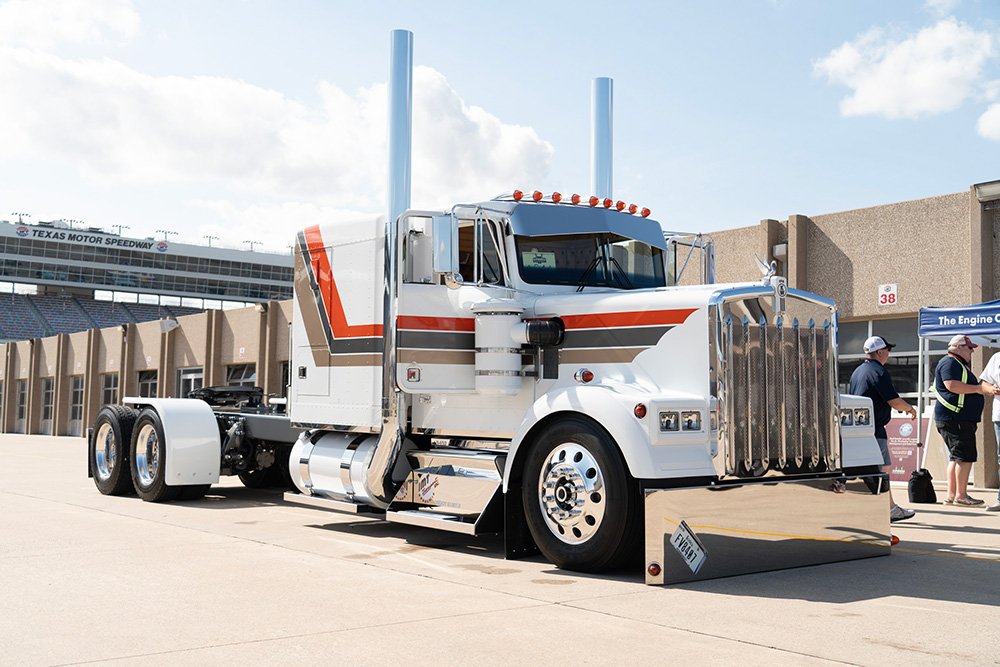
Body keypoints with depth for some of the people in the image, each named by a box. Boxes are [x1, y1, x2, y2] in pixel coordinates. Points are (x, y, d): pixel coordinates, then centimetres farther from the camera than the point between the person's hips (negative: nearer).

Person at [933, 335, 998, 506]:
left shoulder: (960, 364, 24)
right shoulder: (949, 363, -10)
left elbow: (972, 385, 30)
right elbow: (952, 385, -23)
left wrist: (988, 389, 12)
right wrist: (978, 388, -16)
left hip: (961, 419, 11)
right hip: (954, 418, -11)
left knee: (956, 456, 11)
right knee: (965, 455, -11)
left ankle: (951, 495, 13)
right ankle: (961, 496, -8)